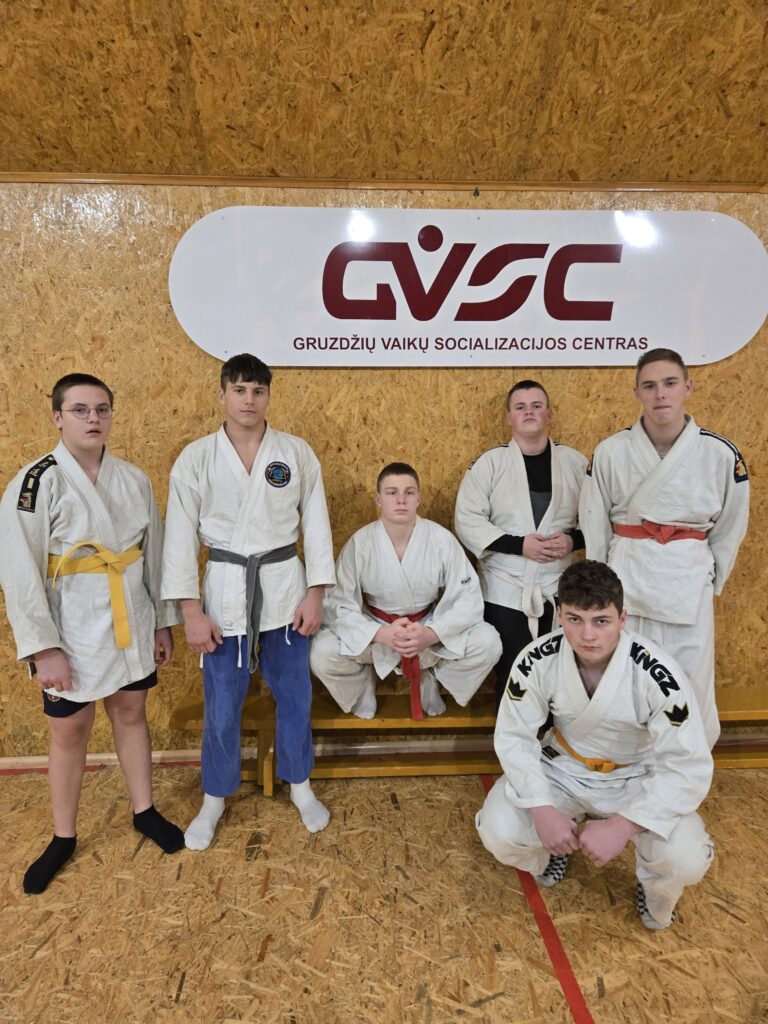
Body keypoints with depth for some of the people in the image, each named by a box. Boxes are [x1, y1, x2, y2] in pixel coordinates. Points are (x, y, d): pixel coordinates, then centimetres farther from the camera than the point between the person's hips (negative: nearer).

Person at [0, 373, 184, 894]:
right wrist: (43, 648, -16)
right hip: (72, 634, -3)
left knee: (131, 714, 18)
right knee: (70, 732, 12)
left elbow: (154, 556, 6)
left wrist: (162, 622, 7)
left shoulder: (134, 479, 0)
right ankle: (64, 839, 33)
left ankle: (145, 812, 37)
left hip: (130, 626, 4)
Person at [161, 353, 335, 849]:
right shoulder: (196, 458, -4)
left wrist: (315, 594, -4)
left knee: (295, 695, 14)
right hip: (225, 590, -1)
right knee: (222, 706, 10)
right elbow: (181, 537, -3)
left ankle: (301, 786, 37)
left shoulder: (297, 452, -2)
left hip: (284, 587, 1)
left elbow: (316, 524, 0)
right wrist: (191, 611, -7)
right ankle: (214, 800, 34)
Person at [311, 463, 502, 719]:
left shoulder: (442, 540, -16)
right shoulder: (359, 543, -17)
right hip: (373, 631, -1)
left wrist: (431, 634, -30)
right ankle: (362, 690, 10)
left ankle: (430, 682, 10)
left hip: (430, 628, 1)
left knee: (488, 644, -21)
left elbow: (467, 599, -13)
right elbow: (340, 605, -15)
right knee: (322, 654, -26)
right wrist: (381, 634, -31)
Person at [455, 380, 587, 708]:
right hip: (506, 589, -2)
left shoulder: (575, 462, 4)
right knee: (512, 675, 6)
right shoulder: (489, 462, -4)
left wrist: (573, 540, -12)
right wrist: (519, 544, -18)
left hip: (558, 588, 2)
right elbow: (468, 521, -8)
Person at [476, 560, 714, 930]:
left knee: (685, 860, -27)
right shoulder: (538, 660, -23)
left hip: (638, 780, -1)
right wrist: (543, 810, -26)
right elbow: (513, 736, -13)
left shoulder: (658, 675, -28)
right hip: (562, 769, 2)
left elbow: (691, 768, -24)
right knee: (498, 831, -21)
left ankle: (654, 884, 13)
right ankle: (555, 848, 16)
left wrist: (621, 827, -31)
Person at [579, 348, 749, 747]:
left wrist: (709, 582, 6)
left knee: (691, 691, 9)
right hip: (627, 580, 0)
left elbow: (729, 530, 5)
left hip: (689, 584, 1)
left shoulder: (721, 454, -7)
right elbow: (594, 528, 1)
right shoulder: (611, 452, -8)